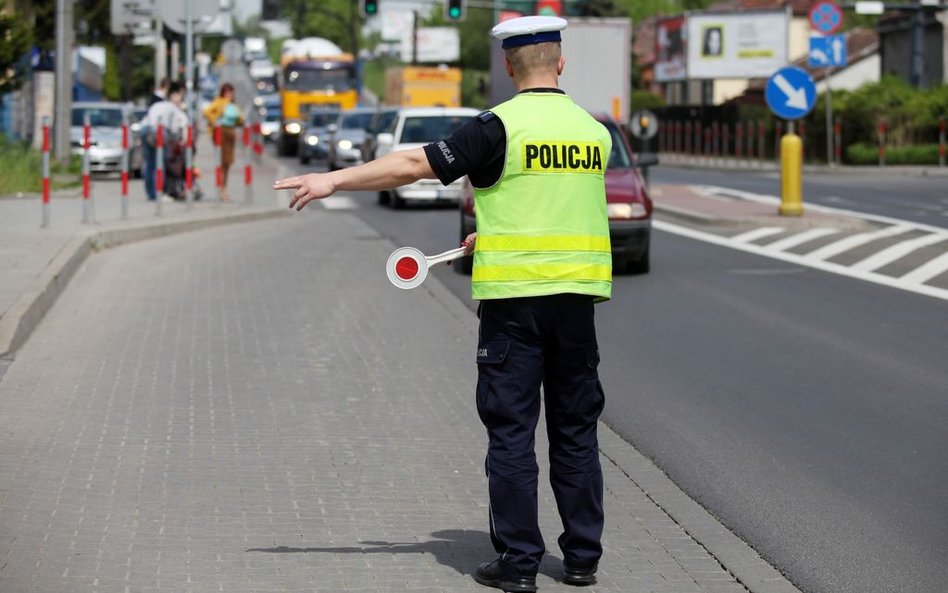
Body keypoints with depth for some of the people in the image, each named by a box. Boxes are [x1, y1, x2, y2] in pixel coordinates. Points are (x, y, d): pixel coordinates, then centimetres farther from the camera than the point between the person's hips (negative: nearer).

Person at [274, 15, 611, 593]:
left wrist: (334, 179, -5)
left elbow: (416, 164, -12)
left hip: (512, 298, -4)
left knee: (511, 431, 2)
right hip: (577, 294, 4)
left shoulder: (500, 126, -9)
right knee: (576, 430, 12)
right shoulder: (595, 130, 7)